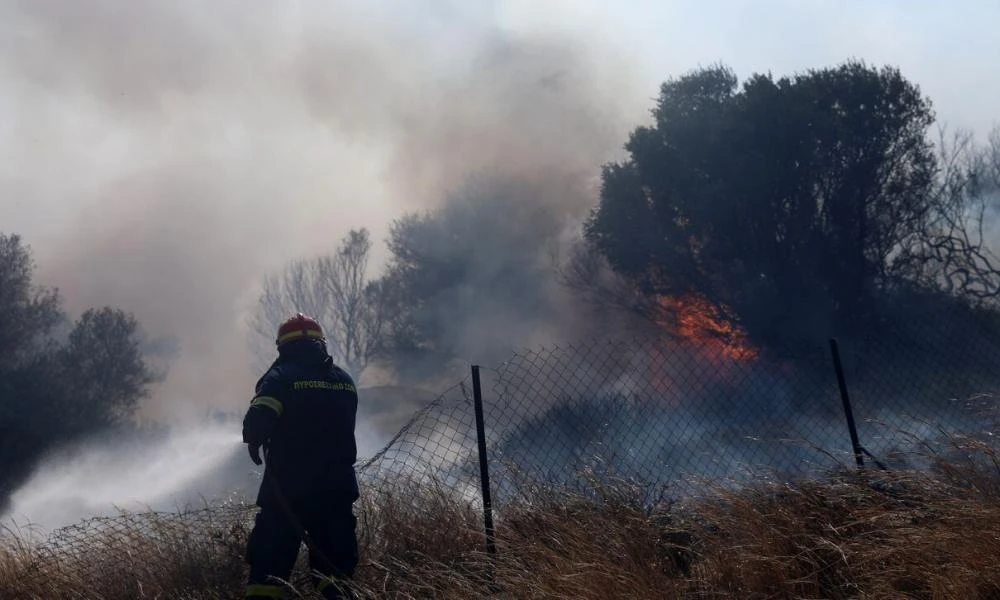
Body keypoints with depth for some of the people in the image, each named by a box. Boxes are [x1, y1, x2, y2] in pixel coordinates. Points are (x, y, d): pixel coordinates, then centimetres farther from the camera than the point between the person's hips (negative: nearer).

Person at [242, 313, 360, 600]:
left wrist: (254, 441, -1)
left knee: (270, 562, 4)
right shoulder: (345, 380, 10)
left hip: (287, 487, -4)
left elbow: (258, 421, -19)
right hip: (337, 487, 4)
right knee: (336, 564, 10)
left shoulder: (281, 375, -6)